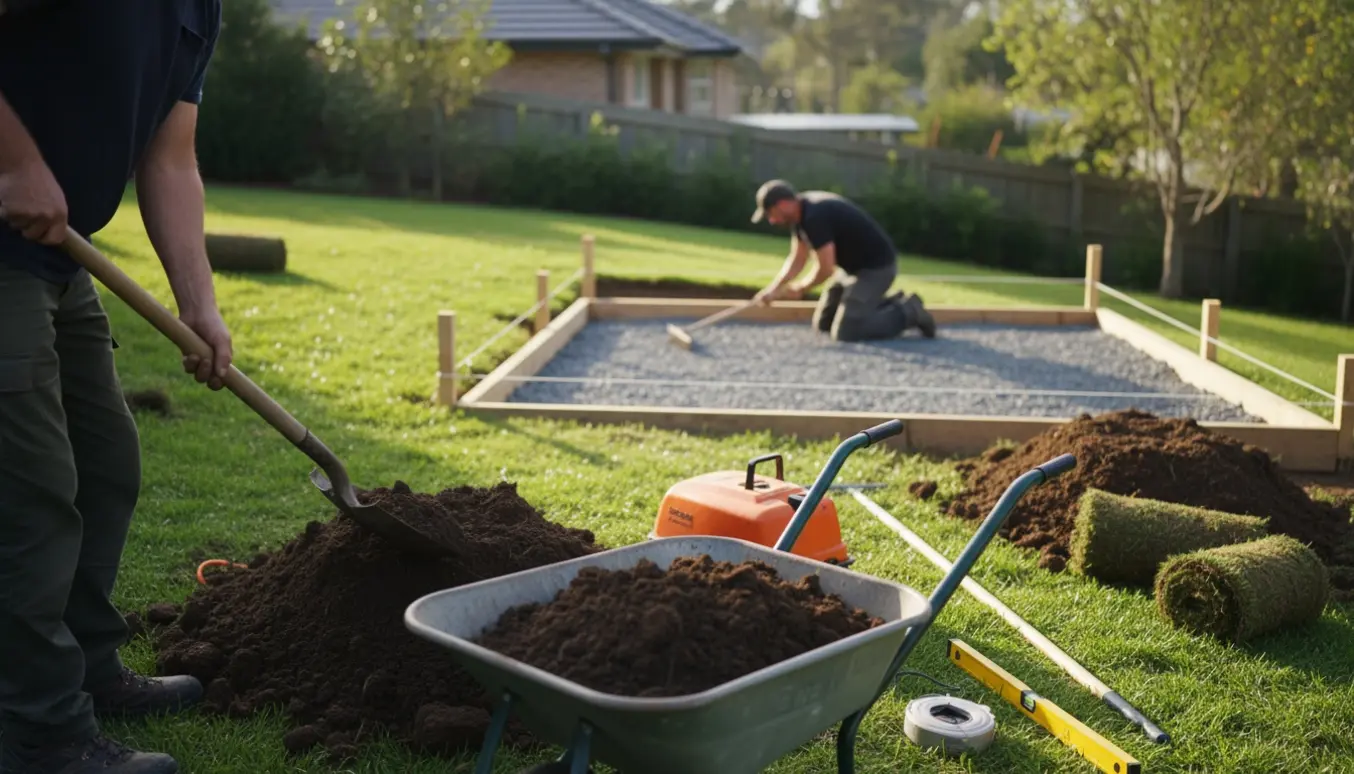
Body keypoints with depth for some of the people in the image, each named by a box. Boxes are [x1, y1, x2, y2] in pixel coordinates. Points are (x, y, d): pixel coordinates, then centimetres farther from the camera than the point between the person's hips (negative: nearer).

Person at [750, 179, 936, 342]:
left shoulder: (814, 216, -27)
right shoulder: (801, 213, 3)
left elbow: (826, 269, -24)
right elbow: (797, 261, 10)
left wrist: (800, 288, -7)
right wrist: (773, 289, -2)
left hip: (876, 267, -10)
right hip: (854, 267, 10)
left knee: (844, 333, -16)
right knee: (823, 323, 12)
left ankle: (907, 313, -2)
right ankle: (889, 305, 17)